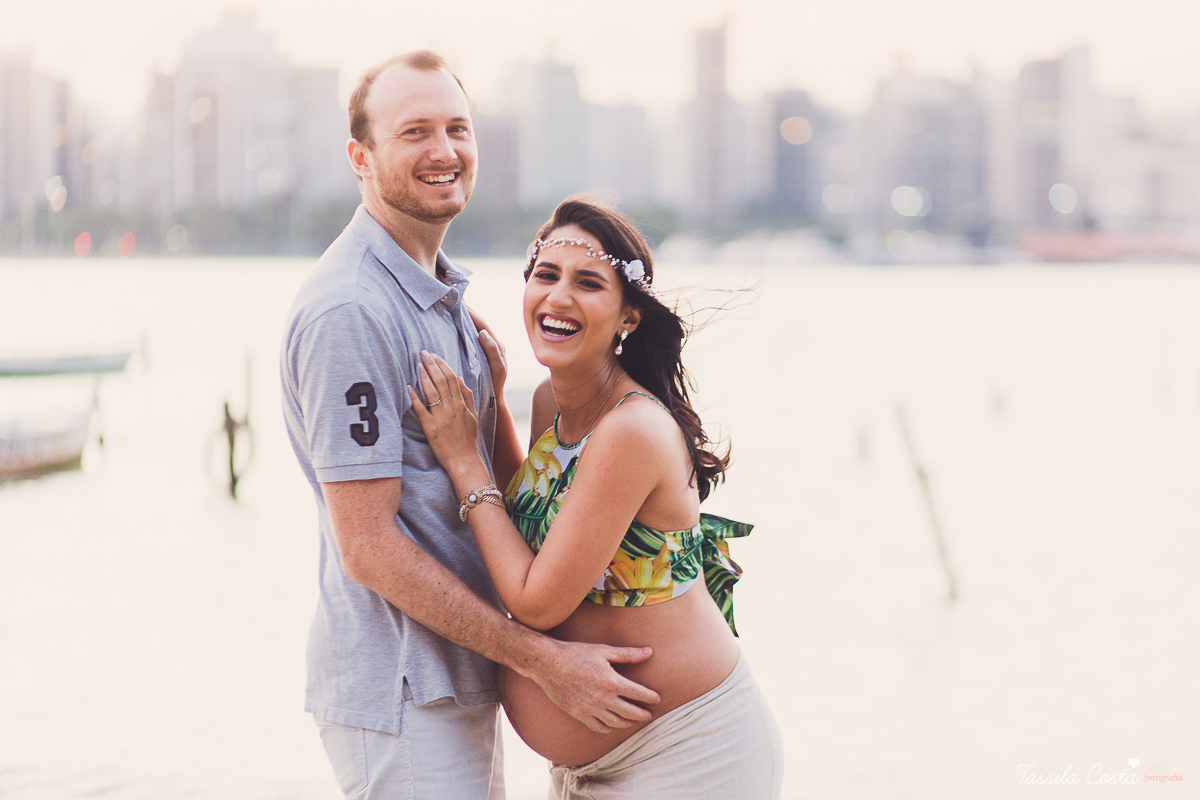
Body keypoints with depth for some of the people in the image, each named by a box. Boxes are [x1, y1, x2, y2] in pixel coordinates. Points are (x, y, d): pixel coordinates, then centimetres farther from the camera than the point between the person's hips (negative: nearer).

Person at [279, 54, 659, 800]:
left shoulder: (443, 291, 13)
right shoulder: (348, 311, -19)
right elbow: (369, 548, -21)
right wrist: (543, 660, -19)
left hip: (460, 677, 9)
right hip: (401, 698, -9)